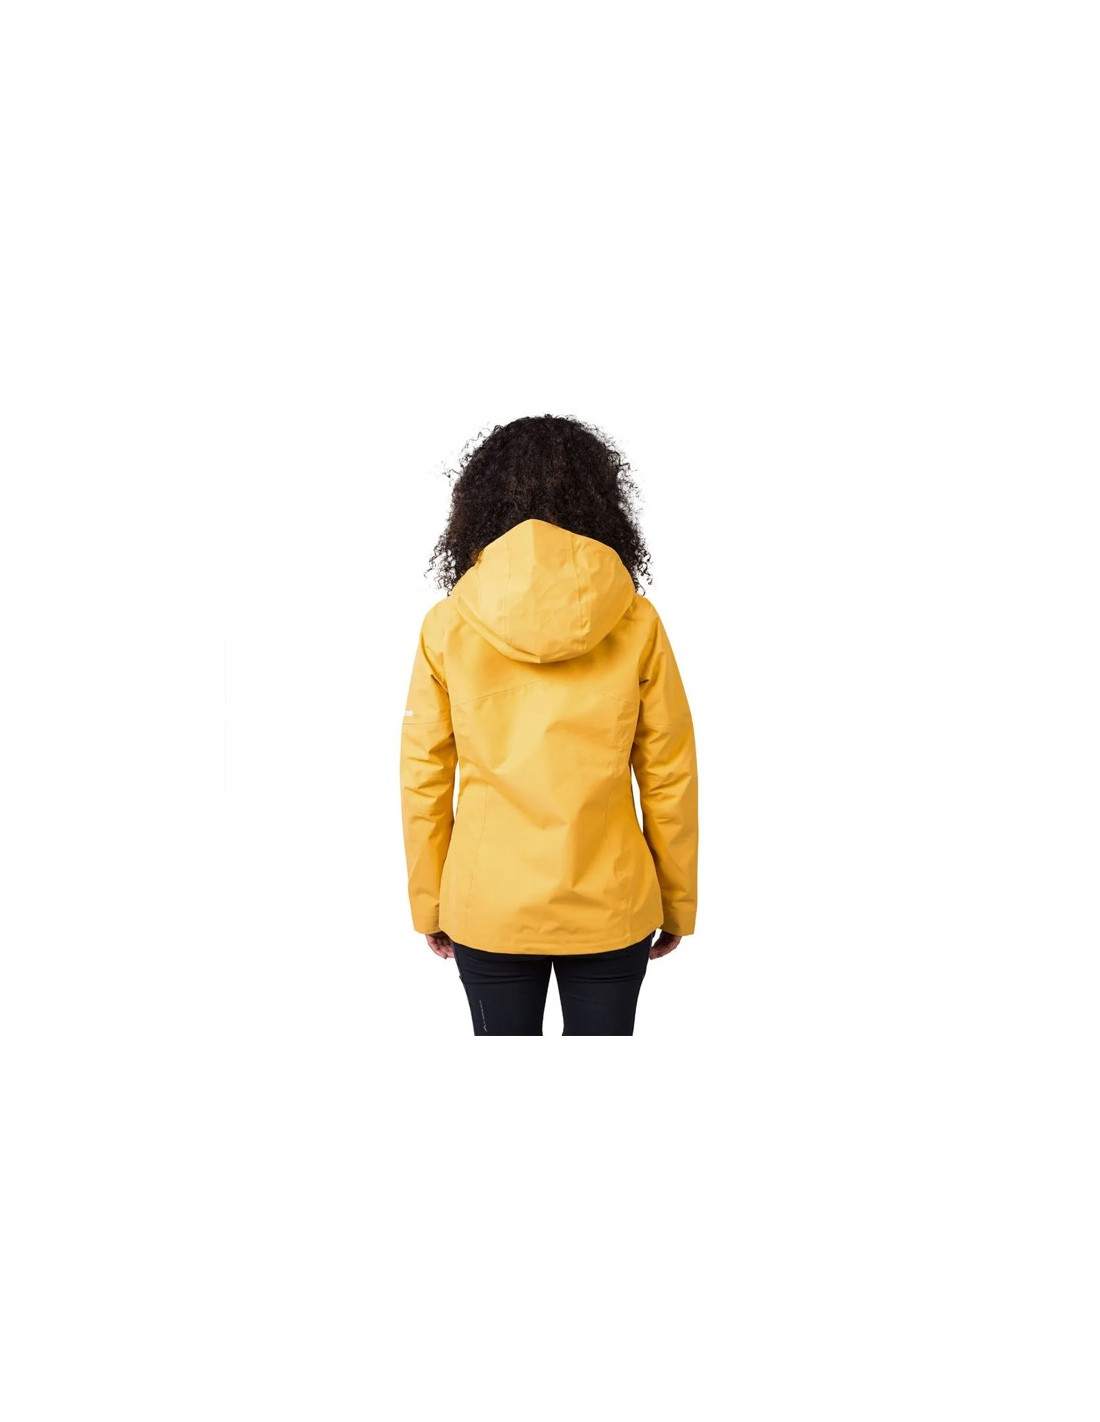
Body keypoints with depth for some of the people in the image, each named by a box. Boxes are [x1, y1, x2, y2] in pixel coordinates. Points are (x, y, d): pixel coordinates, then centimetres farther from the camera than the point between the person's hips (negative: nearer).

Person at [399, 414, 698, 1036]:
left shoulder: (447, 625, -6)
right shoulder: (638, 623, -7)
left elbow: (423, 780, -2)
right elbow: (671, 777, -2)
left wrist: (429, 903, 10)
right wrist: (677, 902, 10)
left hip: (487, 909, 0)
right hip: (610, 908, 0)